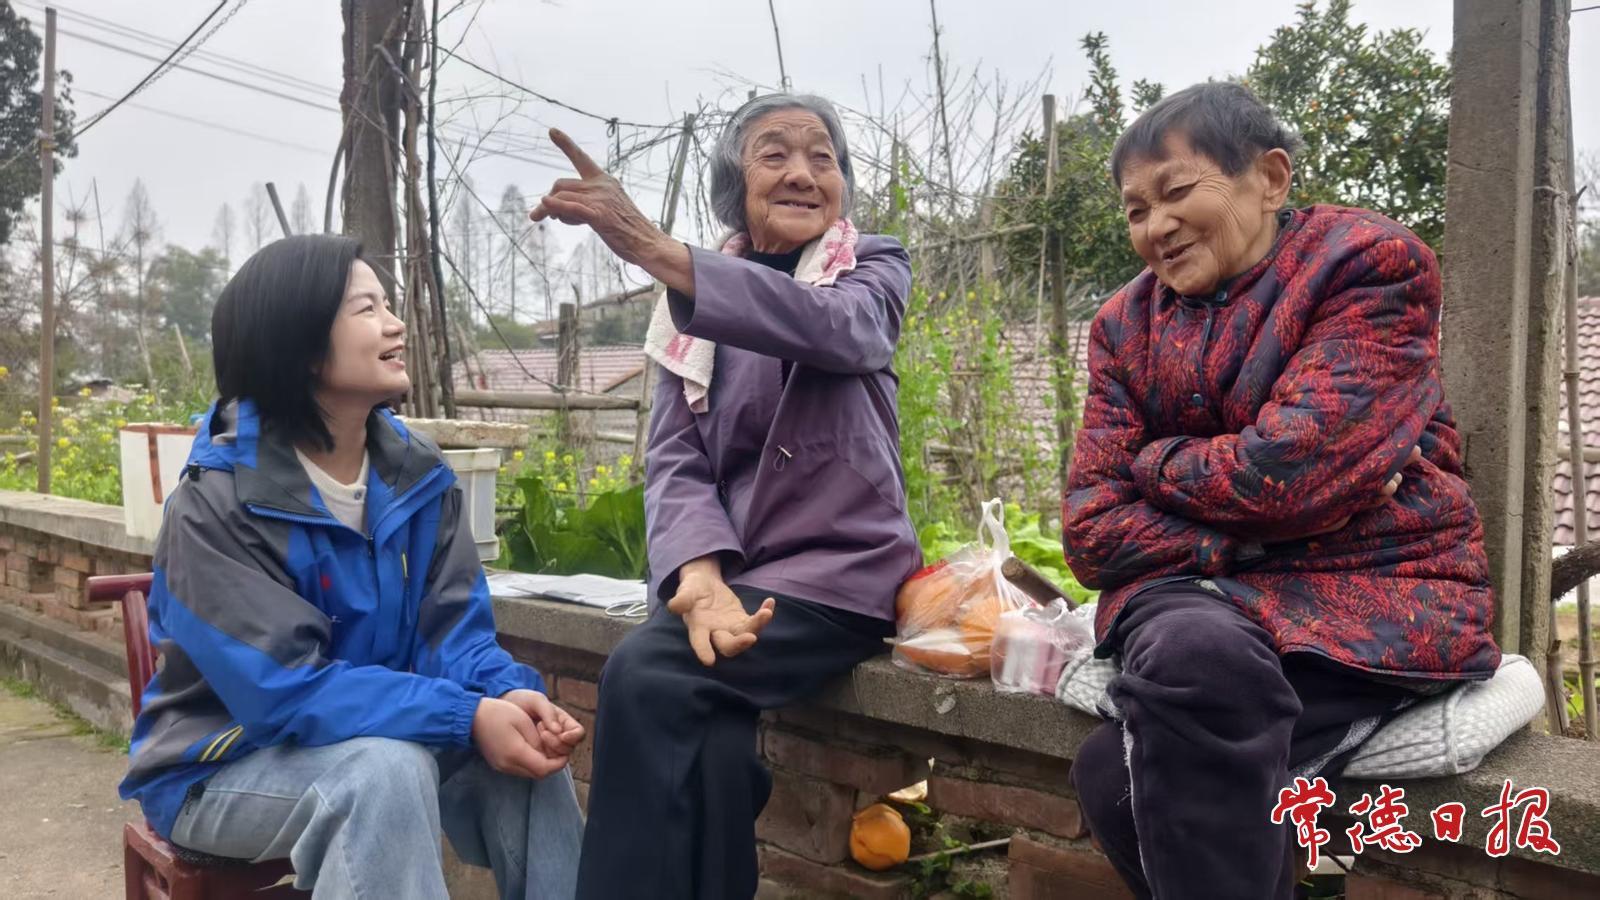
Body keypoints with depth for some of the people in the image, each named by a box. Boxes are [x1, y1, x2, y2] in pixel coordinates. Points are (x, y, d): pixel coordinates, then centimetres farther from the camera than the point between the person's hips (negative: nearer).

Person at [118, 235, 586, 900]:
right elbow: (285, 688, -28)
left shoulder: (417, 472, -3)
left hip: (379, 736, 5)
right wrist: (467, 717, -36)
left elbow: (452, 627, -7)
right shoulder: (218, 502, -21)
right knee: (387, 767, -34)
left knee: (523, 746, -21)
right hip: (228, 766, -5)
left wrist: (508, 692, -30)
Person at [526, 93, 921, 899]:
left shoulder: (875, 268, 3)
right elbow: (673, 460, -1)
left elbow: (833, 327, -23)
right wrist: (702, 580, -22)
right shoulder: (695, 309, 11)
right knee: (713, 740, -28)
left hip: (838, 567, -3)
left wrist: (651, 249, -35)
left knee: (647, 677, -27)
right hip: (729, 569, 3)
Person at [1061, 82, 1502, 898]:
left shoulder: (1370, 264, -7)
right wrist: (1252, 530, -14)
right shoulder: (1127, 324, 6)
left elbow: (1286, 472, -22)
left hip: (1370, 590, -5)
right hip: (1201, 593, 5)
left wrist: (1155, 461, -5)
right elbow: (1092, 530, -2)